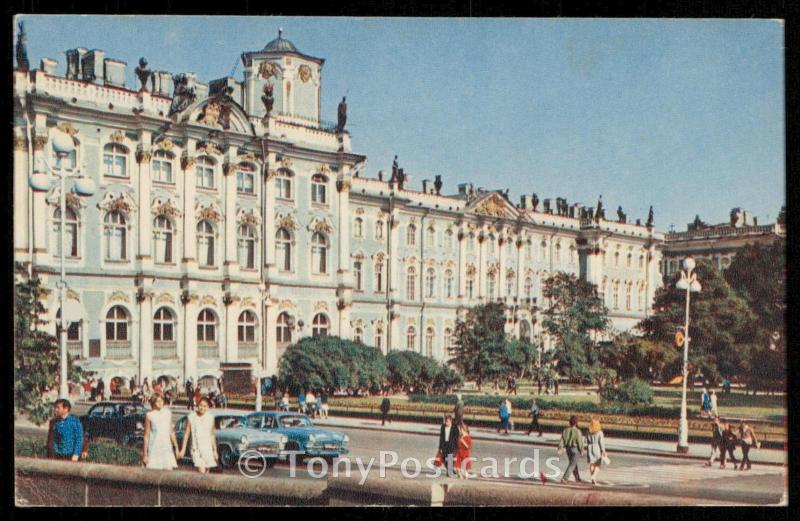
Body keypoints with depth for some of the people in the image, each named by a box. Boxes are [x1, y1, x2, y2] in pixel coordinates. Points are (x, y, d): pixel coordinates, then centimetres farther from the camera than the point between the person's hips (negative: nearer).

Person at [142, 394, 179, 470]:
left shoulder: (168, 413, 8)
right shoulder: (149, 415, -3)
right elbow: (146, 435, -2)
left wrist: (176, 446, 15)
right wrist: (145, 453, -3)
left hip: (166, 447, 3)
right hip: (154, 448, -3)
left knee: (169, 470, -6)